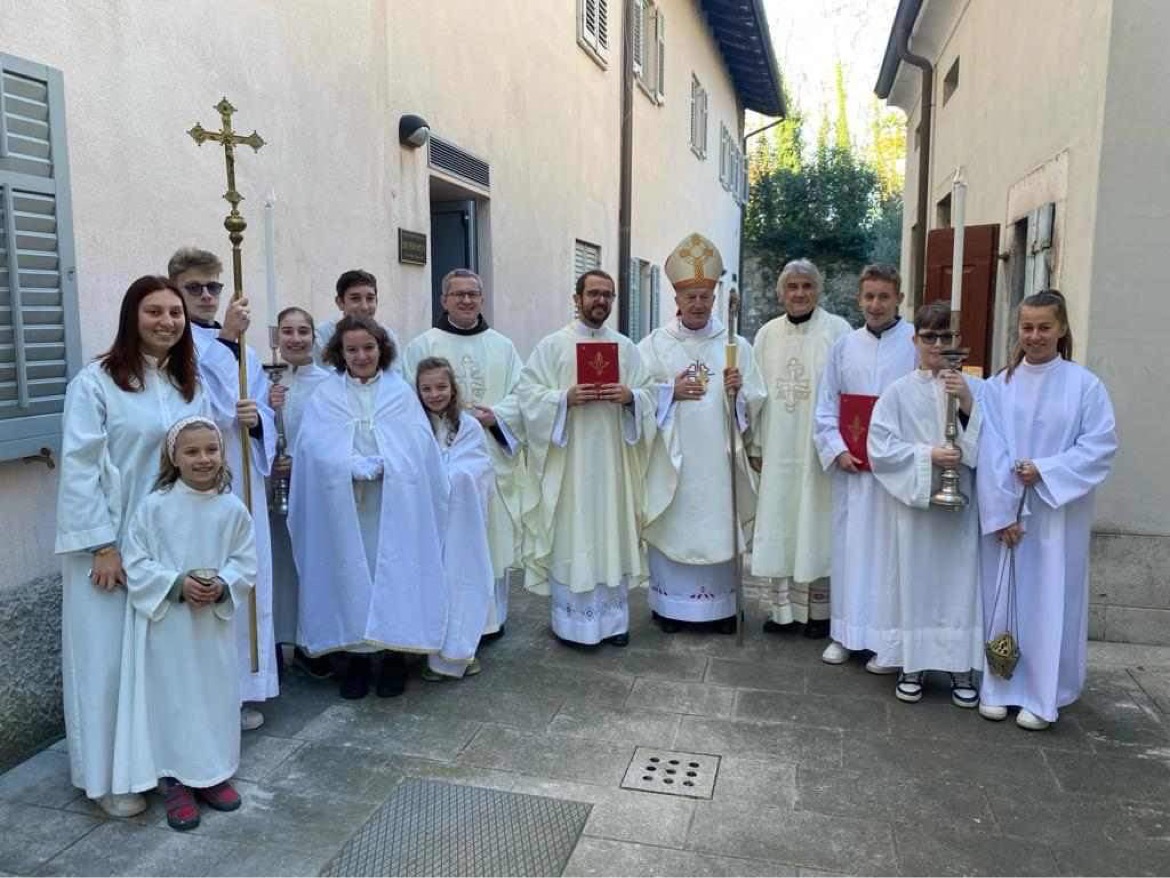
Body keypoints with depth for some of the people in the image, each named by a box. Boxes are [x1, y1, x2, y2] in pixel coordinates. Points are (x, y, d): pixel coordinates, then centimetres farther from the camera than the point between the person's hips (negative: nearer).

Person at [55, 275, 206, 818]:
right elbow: (78, 469, -14)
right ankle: (110, 776, 19)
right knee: (110, 656, 5)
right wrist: (102, 546, -16)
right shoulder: (96, 382, -10)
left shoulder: (190, 386, 7)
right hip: (110, 545, -5)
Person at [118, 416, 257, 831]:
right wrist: (177, 584, -21)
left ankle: (213, 773, 31)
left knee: (217, 695, 13)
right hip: (167, 624, -2)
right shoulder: (154, 506, -10)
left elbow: (246, 563, 1)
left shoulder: (233, 509, -3)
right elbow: (136, 565, -8)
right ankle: (176, 781, 21)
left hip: (216, 621, 3)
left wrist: (222, 586, -18)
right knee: (172, 698, 6)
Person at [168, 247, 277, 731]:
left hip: (241, 481, 6)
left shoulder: (241, 348, 14)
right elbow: (209, 410, -17)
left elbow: (265, 412, 14)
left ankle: (241, 690, 23)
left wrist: (255, 417, -10)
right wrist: (225, 339, -16)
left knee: (247, 582, 10)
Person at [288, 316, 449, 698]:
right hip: (343, 506, 0)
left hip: (395, 506, 0)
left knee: (393, 572, 1)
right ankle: (353, 659, 13)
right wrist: (366, 467, -14)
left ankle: (394, 656, 12)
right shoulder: (325, 395, 5)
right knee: (350, 574, 2)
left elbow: (416, 446, -1)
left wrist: (371, 465, -11)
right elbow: (320, 449, -6)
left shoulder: (400, 392, 7)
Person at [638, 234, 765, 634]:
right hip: (672, 458, -1)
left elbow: (755, 404, 6)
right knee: (673, 526, 3)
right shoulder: (653, 344, 1)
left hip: (719, 456, 1)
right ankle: (671, 603, 17)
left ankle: (721, 605, 20)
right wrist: (670, 391, -15)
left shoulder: (736, 344, 6)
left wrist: (738, 390, -14)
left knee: (720, 526, 5)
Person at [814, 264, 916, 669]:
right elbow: (826, 407, 10)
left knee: (891, 549, 1)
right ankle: (846, 632, 19)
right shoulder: (844, 345, 9)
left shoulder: (919, 343, -2)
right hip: (851, 467, 3)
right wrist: (837, 450, -3)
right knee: (849, 547, 8)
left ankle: (890, 639, 12)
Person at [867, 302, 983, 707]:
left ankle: (960, 668, 19)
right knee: (914, 581, 5)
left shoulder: (975, 388, 4)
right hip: (912, 500, -1)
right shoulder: (899, 391, -1)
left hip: (960, 501, 1)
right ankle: (912, 666, 19)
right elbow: (879, 448, -6)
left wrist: (968, 404, -15)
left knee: (960, 580, 5)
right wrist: (927, 455, -16)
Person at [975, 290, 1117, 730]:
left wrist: (1044, 470, -15)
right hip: (1005, 510, 2)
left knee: (1050, 602, 4)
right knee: (1002, 597, 8)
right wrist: (1001, 513, -9)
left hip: (1058, 512, -1)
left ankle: (1042, 697, 16)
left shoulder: (1085, 385, -2)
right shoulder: (999, 386, 1)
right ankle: (998, 688, 20)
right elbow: (990, 454, -4)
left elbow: (1101, 445, -6)